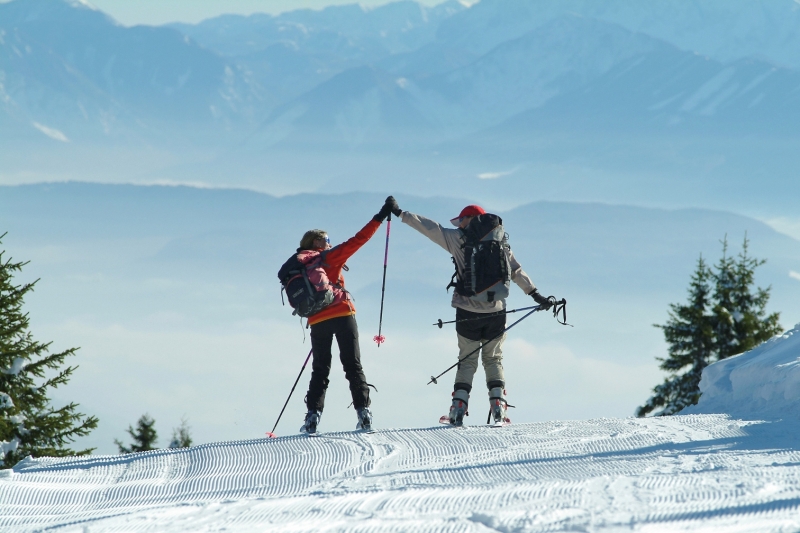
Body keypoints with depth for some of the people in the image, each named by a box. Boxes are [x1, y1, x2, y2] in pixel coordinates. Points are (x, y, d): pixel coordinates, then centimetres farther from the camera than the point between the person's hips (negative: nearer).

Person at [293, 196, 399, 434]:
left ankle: (313, 415, -3)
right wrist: (381, 217, -1)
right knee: (353, 365, 0)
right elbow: (357, 240, -3)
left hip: (317, 322, 3)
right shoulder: (329, 256, 2)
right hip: (342, 315, -3)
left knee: (320, 370, 10)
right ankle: (363, 411, -11)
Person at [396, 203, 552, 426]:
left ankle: (459, 408, -3)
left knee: (467, 360, 9)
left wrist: (401, 214, 10)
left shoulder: (458, 239, -5)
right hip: (496, 310, 2)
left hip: (468, 312, -2)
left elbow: (429, 228, 1)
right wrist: (535, 294, 11)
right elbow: (516, 271, 5)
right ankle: (498, 405, 0)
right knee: (493, 359, 16)